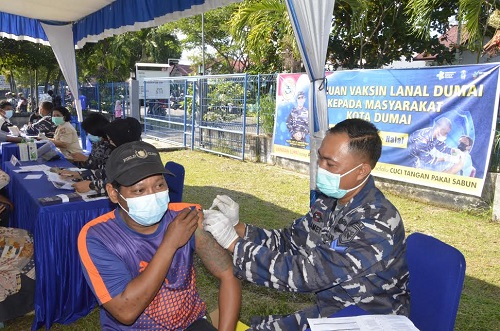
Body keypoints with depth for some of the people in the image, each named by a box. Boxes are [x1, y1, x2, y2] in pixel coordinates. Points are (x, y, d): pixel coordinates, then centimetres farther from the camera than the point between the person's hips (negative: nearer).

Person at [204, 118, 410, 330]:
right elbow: (289, 241, 4)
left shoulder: (377, 225, -28)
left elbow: (304, 273, -29)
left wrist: (234, 243, -26)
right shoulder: (330, 200, -4)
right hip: (328, 309, 6)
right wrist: (238, 228, -10)